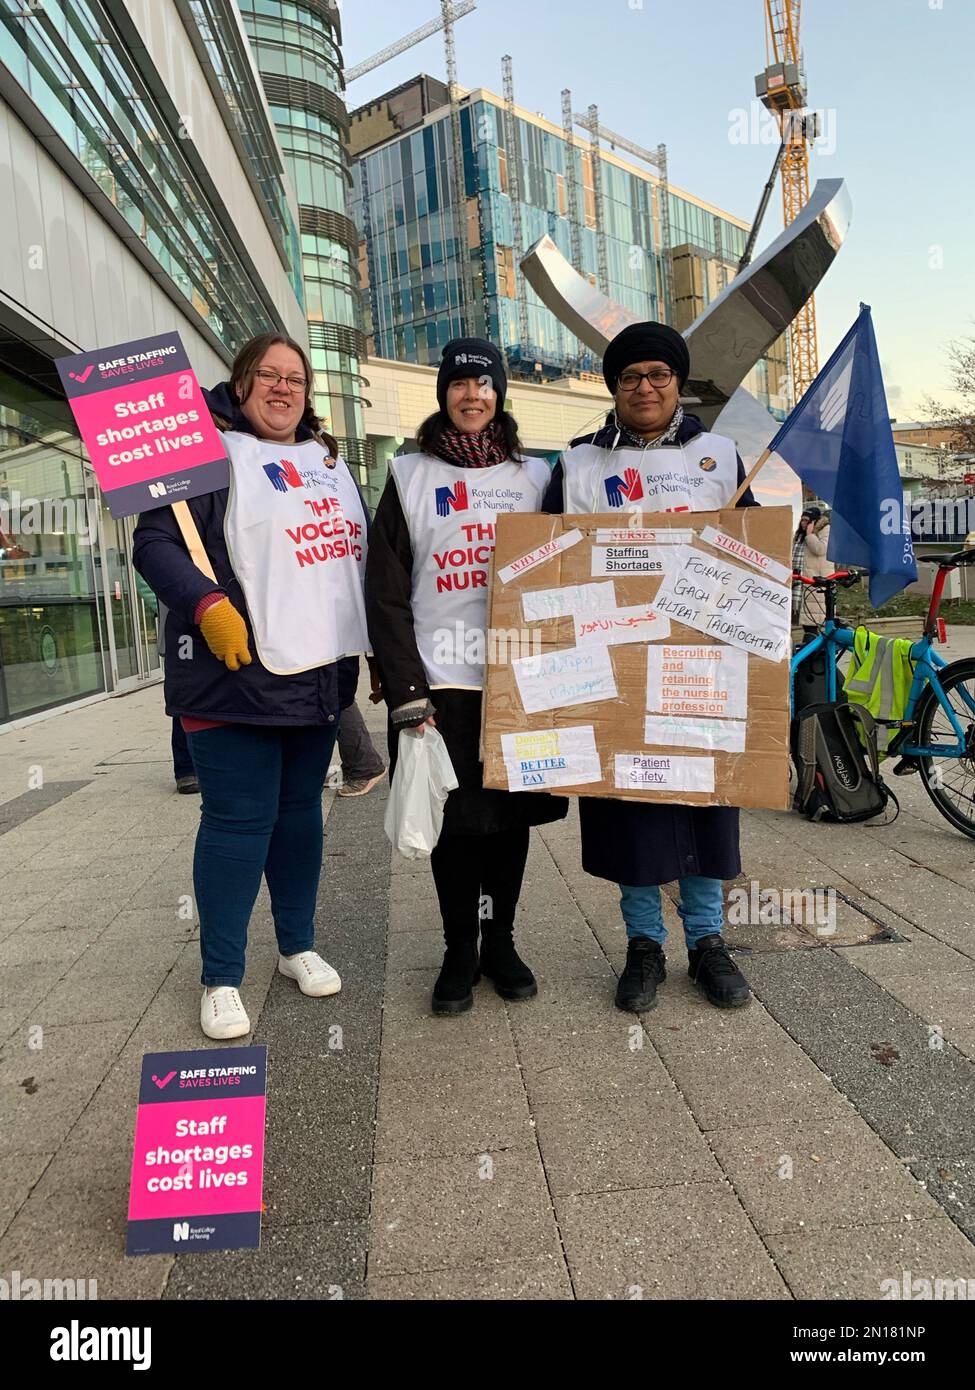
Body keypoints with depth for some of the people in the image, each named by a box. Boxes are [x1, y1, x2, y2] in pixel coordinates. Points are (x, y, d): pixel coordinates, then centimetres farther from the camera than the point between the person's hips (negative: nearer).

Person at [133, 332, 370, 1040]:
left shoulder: (329, 459, 18)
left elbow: (360, 551, 25)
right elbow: (155, 541, -11)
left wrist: (375, 644, 19)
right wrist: (207, 605, -26)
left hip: (321, 674, 7)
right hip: (240, 677, -6)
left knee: (301, 810, 15)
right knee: (238, 821, -2)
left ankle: (298, 946, 30)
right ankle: (221, 978, 13)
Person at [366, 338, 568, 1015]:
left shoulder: (534, 477, 11)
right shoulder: (411, 476, 6)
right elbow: (386, 591, 0)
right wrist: (406, 691, -10)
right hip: (442, 679, -2)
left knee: (512, 812, 8)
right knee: (454, 818, 3)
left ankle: (501, 942, 24)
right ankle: (459, 951, 19)